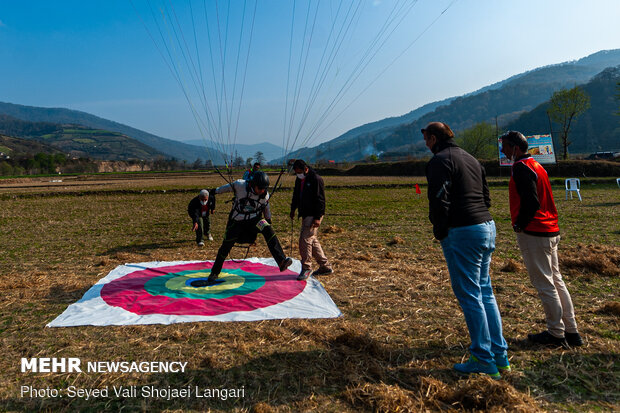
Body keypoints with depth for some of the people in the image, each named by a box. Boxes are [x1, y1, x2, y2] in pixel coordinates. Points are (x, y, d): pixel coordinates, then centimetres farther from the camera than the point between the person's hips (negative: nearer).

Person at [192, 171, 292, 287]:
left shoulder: (265, 195, -11)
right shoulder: (240, 185, -20)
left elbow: (266, 209, 9)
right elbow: (229, 187, 1)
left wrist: (268, 221, 19)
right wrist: (216, 191, 15)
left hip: (254, 219, 1)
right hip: (237, 221, -1)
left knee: (269, 230, -26)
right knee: (226, 246, -2)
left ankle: (281, 261, -33)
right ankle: (214, 273, 17)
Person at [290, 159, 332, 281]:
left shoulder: (316, 179, -14)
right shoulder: (299, 179, 12)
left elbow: (320, 200, -17)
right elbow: (296, 195, 26)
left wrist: (318, 217, -20)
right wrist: (293, 209, 27)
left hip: (314, 215, -9)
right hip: (305, 215, 9)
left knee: (305, 239, -13)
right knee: (312, 240, 12)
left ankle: (306, 268, -3)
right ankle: (325, 267, 22)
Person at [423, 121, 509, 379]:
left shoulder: (440, 160, -8)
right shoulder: (471, 159, 20)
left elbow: (439, 199, -17)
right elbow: (486, 196, 21)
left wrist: (439, 230, -5)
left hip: (462, 232, -9)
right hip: (487, 227, 9)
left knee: (469, 295, -2)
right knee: (485, 292, 15)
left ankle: (484, 361, 6)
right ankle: (500, 355, 23)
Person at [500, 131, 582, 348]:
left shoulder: (521, 168, -14)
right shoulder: (536, 165, 16)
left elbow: (531, 202, -23)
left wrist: (519, 225, -10)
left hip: (533, 233, -10)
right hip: (551, 231, 10)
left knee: (544, 285, -1)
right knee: (556, 281, 14)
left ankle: (556, 334, 9)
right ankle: (571, 332, 22)